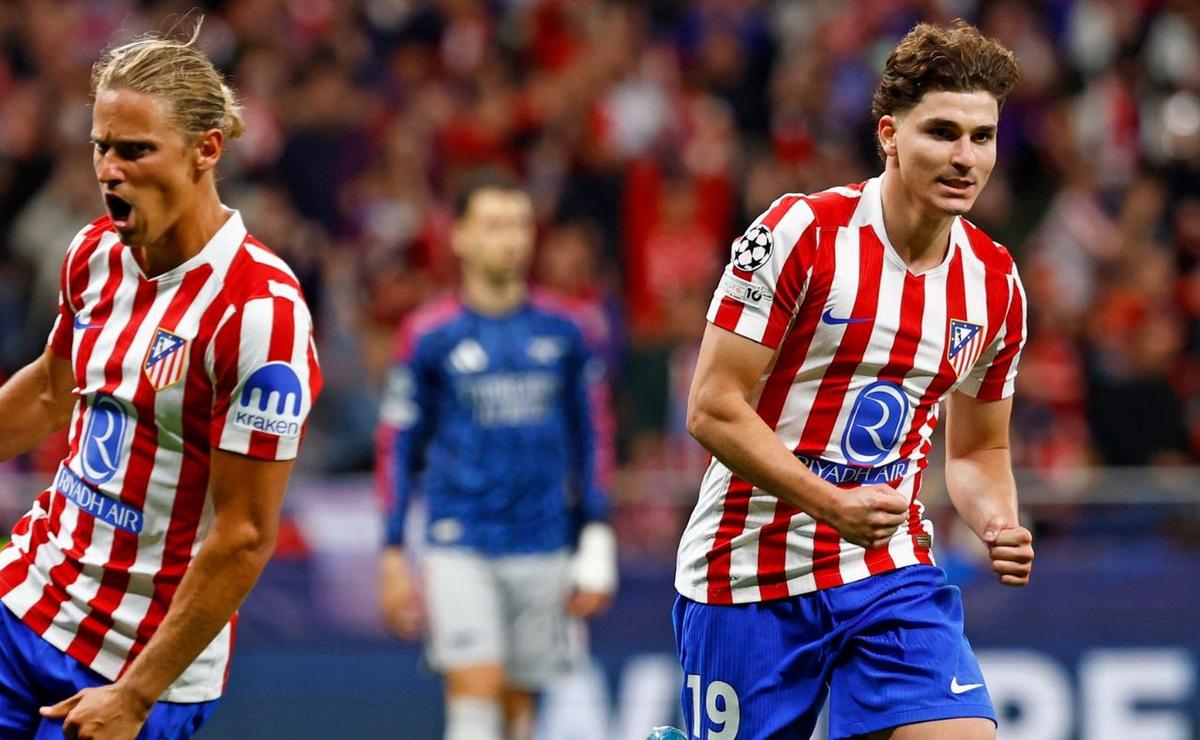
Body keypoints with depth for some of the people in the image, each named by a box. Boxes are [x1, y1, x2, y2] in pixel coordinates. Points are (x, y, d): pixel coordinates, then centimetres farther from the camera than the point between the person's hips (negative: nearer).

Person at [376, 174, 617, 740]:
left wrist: (596, 544, 8)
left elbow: (589, 436, 13)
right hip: (459, 548, -3)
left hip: (544, 550, 3)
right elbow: (398, 448, 4)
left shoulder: (561, 329, 7)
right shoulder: (430, 334, 0)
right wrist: (394, 555, 1)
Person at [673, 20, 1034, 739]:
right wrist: (833, 505, -24)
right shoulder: (800, 234, -12)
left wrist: (999, 525, -5)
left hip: (894, 572, 4)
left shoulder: (995, 283, 4)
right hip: (751, 576, -4)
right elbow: (714, 409, -14)